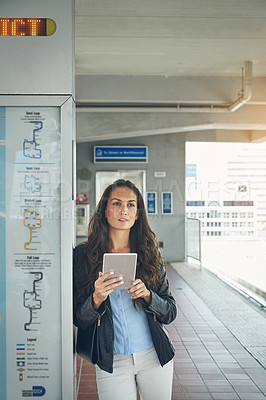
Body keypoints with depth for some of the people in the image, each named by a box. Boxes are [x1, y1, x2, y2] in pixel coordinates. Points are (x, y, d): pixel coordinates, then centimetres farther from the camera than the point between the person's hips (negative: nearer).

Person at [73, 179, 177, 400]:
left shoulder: (150, 254, 1)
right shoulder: (83, 255, -4)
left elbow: (170, 312, 1)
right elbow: (79, 320, -4)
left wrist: (147, 295, -18)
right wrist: (97, 299, -23)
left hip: (155, 357, 2)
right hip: (112, 362, -1)